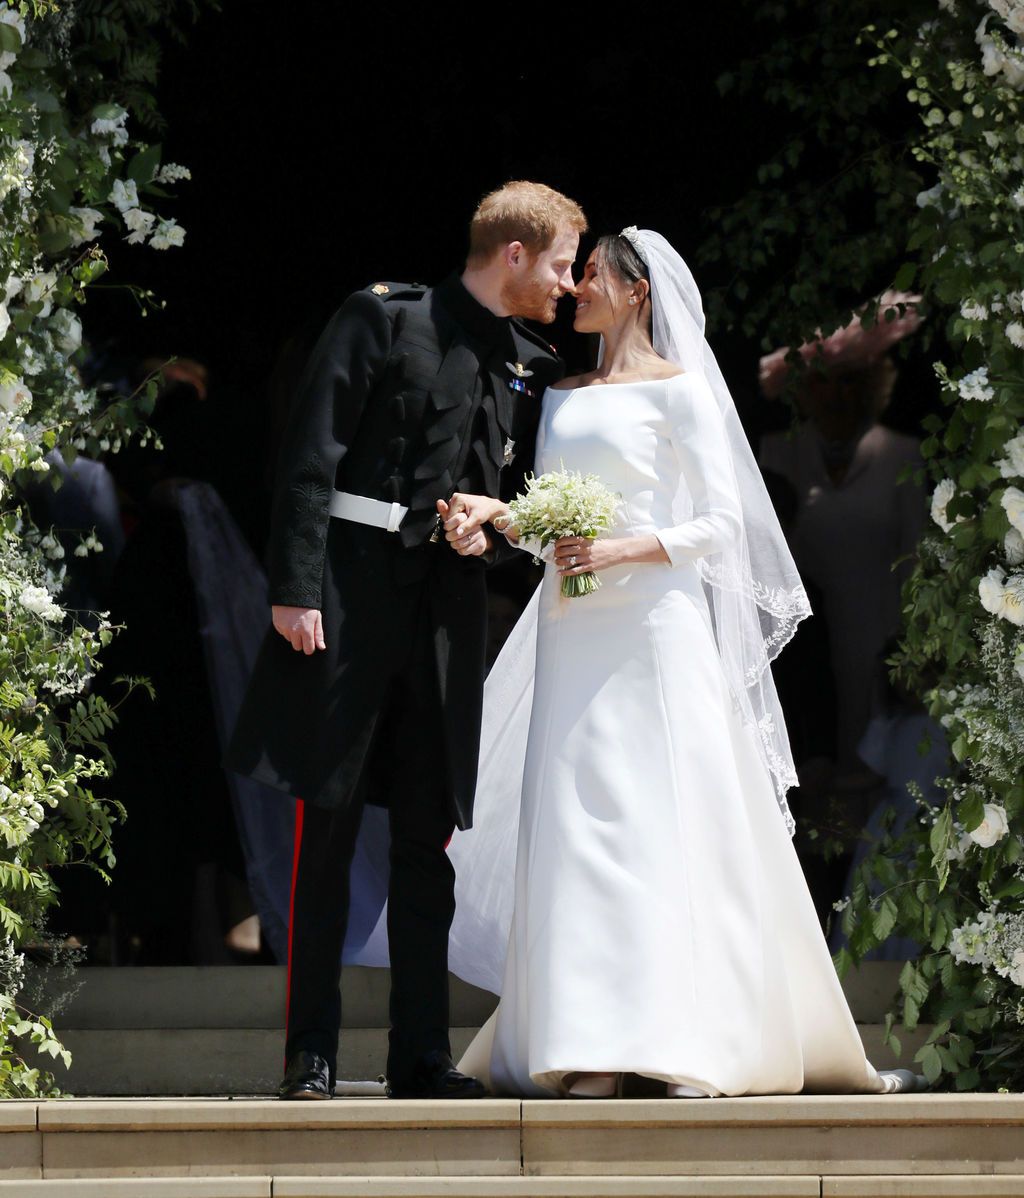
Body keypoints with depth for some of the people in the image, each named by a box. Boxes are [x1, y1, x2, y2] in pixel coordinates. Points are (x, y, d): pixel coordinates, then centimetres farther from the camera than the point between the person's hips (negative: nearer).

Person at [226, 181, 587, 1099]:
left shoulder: (532, 369, 15)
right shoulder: (385, 320, -2)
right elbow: (312, 459, -6)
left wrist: (492, 532, -1)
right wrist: (294, 590, -14)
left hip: (449, 604, 5)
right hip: (351, 593, -5)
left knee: (428, 834, 5)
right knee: (328, 824, -2)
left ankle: (422, 1055, 8)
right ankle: (311, 1053, 2)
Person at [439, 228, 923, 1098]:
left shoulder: (676, 389, 0)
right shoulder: (564, 398, 19)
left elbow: (723, 522, -4)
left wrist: (625, 550, -16)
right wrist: (494, 510, -2)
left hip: (654, 626, -6)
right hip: (575, 633, 6)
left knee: (665, 822, -9)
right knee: (577, 826, -2)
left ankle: (688, 1045, -9)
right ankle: (593, 1044, -3)